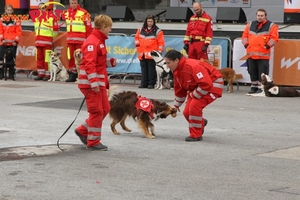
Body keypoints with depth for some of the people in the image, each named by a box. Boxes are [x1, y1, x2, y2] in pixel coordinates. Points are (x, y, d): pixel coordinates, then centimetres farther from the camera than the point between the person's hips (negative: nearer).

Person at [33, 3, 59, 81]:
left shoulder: (51, 17, -2)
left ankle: (48, 75, -5)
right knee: (39, 58, 7)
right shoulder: (37, 17, 18)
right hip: (38, 41, 7)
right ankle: (40, 74, 13)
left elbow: (55, 29, -3)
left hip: (47, 41, -7)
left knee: (47, 58, -9)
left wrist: (50, 36, 3)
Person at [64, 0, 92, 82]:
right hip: (70, 40, 6)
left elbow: (88, 26, -6)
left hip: (80, 40, -6)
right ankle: (72, 75, 14)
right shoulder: (67, 13, 13)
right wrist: (69, 35, 17)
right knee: (71, 58, 7)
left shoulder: (83, 13, -7)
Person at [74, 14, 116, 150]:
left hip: (99, 82, 10)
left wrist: (110, 62, 6)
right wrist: (94, 83, -28)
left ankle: (82, 131, 24)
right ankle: (93, 142, 6)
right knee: (96, 111, -4)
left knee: (105, 109, 13)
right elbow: (89, 64, -24)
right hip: (91, 83, -10)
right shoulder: (92, 42, -17)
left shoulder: (100, 41, 16)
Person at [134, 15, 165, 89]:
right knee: (144, 69, 8)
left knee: (151, 69, -5)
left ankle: (151, 83, 0)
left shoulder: (157, 31, -1)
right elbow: (136, 38, 24)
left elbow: (161, 42, -3)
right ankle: (144, 83, 13)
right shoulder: (141, 30, 12)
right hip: (142, 53, 5)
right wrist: (138, 45, 11)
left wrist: (159, 52, -7)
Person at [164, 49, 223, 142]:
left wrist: (194, 95, -23)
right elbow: (179, 90, 12)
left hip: (213, 85, -9)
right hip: (197, 87, 9)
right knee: (187, 112, 0)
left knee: (194, 106, -25)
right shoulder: (176, 71, -3)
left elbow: (206, 84, -35)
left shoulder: (192, 66, -32)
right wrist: (176, 105, 15)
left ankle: (196, 135, -10)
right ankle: (201, 122, 34)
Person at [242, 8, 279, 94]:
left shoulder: (271, 26, 0)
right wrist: (246, 44, 3)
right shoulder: (250, 25, 14)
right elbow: (244, 35, 16)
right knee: (252, 71, 11)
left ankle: (261, 87, 1)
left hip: (263, 54, -5)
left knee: (262, 72, -4)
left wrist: (267, 46, -13)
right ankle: (254, 86, 21)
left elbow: (274, 38, -6)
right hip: (251, 53, 5)